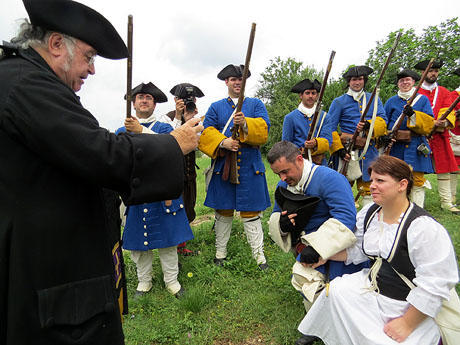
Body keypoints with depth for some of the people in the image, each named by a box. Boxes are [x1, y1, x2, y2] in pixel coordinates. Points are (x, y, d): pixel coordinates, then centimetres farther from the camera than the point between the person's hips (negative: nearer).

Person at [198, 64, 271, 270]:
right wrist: (222, 142, -18)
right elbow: (206, 132, 0)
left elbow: (264, 129, -5)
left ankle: (259, 254, 15)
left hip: (249, 165, -1)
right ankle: (220, 252, 24)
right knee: (223, 210, 9)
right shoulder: (216, 107, 13)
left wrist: (245, 123, -24)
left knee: (251, 212, 2)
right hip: (223, 164, 1)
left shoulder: (256, 104, 11)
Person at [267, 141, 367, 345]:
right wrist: (280, 224, -11)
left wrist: (317, 247, -30)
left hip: (339, 246, -5)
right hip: (308, 245, 6)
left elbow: (346, 218, -26)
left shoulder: (328, 178, -18)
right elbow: (276, 216, 15)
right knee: (302, 275, -17)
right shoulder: (283, 186, 6)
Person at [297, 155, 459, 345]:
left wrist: (407, 324, -19)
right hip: (373, 284, 6)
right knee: (336, 289, -8)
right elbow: (357, 250, 9)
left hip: (410, 306, -6)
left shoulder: (424, 227, -25)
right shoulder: (368, 213, -3)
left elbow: (434, 285, -24)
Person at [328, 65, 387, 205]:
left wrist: (368, 125, -19)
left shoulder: (374, 99, 14)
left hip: (369, 151, 3)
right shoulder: (339, 102, 4)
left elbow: (383, 121, 2)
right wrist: (338, 148, -13)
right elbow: (330, 128, -2)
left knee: (368, 187, 8)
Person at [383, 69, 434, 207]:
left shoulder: (423, 99, 9)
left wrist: (413, 114, -18)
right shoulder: (391, 101, 12)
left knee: (417, 181, -2)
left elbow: (429, 123, -2)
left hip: (416, 148, -1)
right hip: (395, 147, 1)